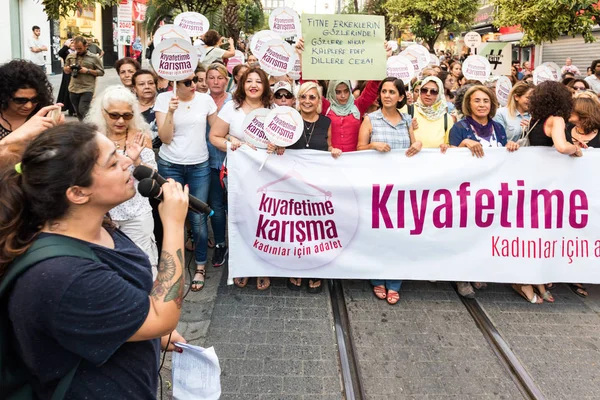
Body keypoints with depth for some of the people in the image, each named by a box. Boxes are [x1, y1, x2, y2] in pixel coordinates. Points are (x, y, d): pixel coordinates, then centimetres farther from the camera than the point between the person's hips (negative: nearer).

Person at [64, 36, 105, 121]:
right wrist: (68, 69, -4)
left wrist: (88, 71, -13)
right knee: (78, 112, 11)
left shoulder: (93, 58, -1)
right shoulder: (70, 56, 10)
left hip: (87, 89, -5)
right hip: (73, 89, 5)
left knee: (83, 111, -14)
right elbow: (65, 70, 20)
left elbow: (101, 72, -1)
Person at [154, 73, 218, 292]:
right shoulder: (164, 98, -5)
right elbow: (165, 138, -10)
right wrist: (170, 111, -22)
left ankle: (200, 266, 16)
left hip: (199, 166, 1)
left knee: (198, 218, -1)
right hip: (170, 166, -1)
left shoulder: (205, 99, -1)